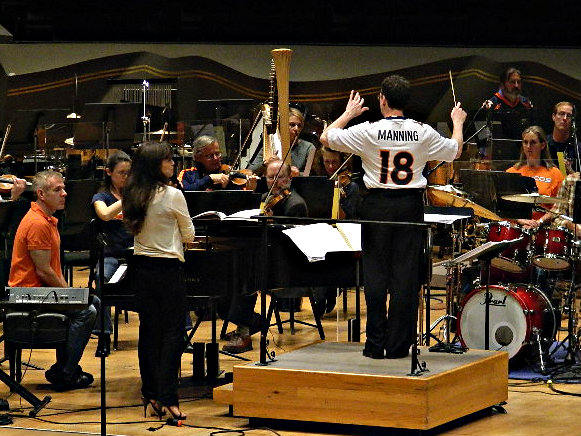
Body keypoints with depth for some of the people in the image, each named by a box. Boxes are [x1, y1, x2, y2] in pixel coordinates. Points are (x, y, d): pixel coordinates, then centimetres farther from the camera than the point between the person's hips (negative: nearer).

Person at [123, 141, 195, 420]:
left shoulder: (133, 195, 4)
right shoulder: (172, 195, -14)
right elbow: (189, 236, -3)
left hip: (141, 267, 6)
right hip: (168, 268, -6)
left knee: (148, 329, 13)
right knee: (173, 332, -3)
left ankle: (151, 393, 17)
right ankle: (168, 397, -8)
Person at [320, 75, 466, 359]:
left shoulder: (368, 132, -9)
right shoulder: (423, 133, -2)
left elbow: (326, 137, 2)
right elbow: (455, 150, 15)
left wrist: (349, 113, 18)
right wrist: (458, 123, 34)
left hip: (378, 204, -1)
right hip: (410, 205, 1)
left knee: (375, 273, 4)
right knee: (406, 276, 4)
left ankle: (376, 345, 5)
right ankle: (398, 345, 5)